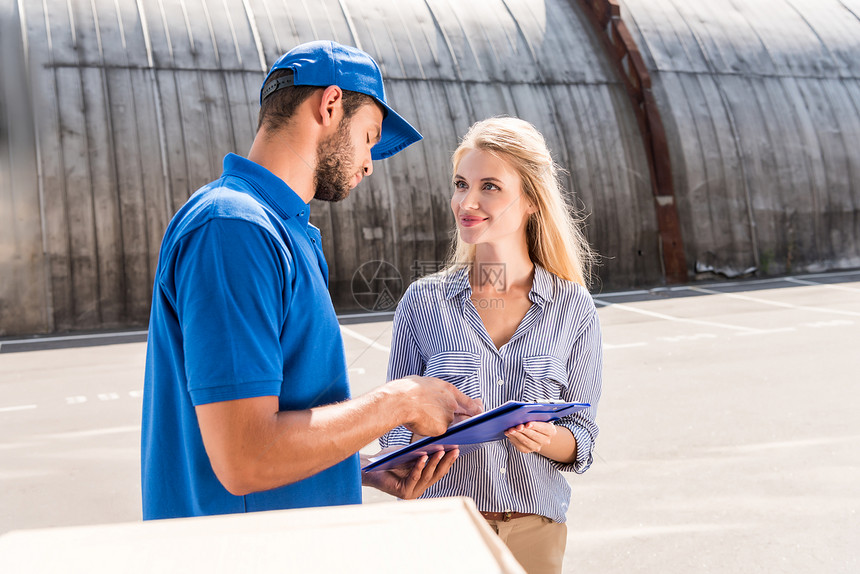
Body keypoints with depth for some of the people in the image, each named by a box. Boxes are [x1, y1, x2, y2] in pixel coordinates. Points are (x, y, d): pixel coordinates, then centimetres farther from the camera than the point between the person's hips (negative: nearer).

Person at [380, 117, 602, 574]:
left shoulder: (574, 308, -3)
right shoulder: (424, 301, -4)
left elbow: (582, 439, 1)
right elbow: (394, 429, 1)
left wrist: (546, 439, -19)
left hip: (534, 528, 1)